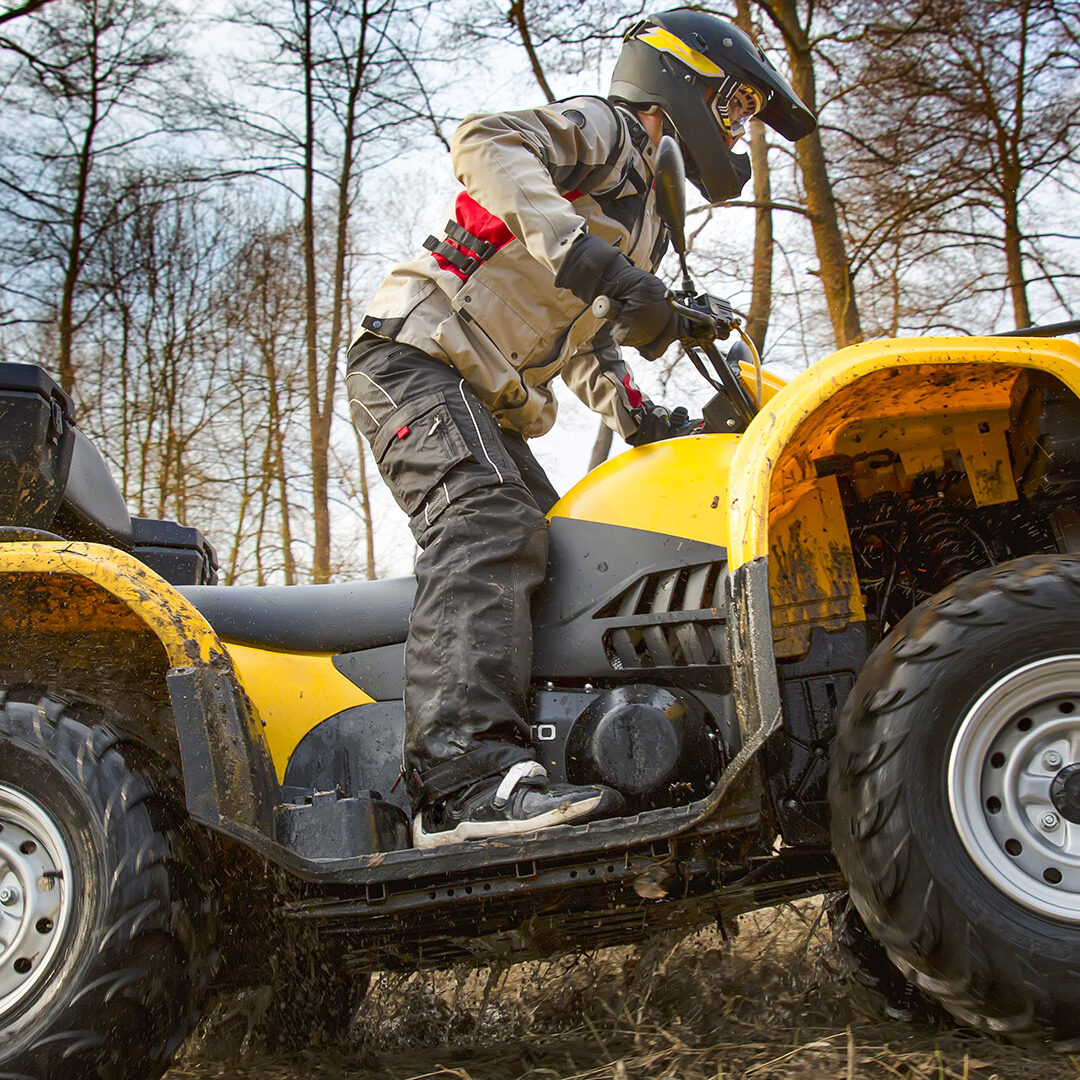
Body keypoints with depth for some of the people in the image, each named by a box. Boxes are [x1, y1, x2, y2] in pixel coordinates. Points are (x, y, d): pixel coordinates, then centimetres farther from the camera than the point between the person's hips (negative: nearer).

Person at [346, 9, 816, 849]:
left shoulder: (645, 225, 28)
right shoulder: (603, 129, 0)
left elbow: (583, 340, 33)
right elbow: (487, 145, -21)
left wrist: (634, 413, 13)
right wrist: (594, 259, -34)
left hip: (489, 403, 10)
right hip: (417, 350, -10)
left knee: (553, 561, 0)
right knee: (490, 527, -30)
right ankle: (466, 772, -44)